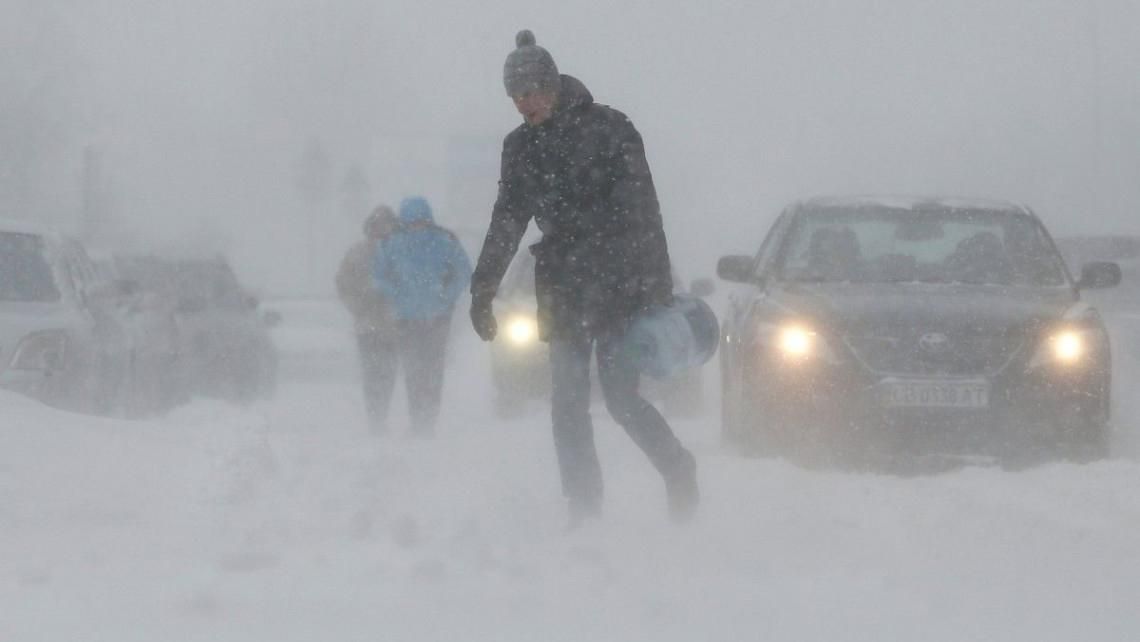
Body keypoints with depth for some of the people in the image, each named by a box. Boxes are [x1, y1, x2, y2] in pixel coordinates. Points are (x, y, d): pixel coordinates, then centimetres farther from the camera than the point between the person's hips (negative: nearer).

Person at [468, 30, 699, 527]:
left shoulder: (607, 128, -5)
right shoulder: (521, 146, 9)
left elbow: (641, 210, -8)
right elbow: (507, 223, 16)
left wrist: (658, 285, -14)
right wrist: (483, 292, 12)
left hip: (620, 285, -5)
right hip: (565, 289, 5)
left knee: (621, 395, -9)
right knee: (567, 402, -2)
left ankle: (679, 473, 13)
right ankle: (583, 509, 2)